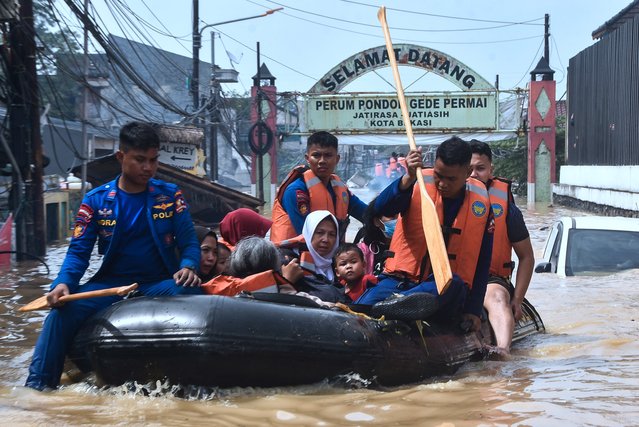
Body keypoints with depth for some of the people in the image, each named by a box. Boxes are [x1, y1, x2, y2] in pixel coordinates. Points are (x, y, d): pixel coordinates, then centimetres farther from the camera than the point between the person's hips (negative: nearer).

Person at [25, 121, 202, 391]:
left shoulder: (170, 196, 4)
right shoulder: (96, 201, 3)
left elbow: (189, 242, 1)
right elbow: (79, 251, -1)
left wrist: (188, 267, -24)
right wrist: (64, 282, -23)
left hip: (160, 284, 0)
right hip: (111, 283, 1)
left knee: (189, 292, -34)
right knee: (63, 310, -24)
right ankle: (37, 387, -20)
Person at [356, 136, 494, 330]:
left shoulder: (480, 203, 2)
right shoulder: (419, 183, -3)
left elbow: (481, 261, 4)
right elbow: (382, 208, -21)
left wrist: (473, 310, -2)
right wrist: (408, 179, -37)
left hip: (446, 286, 1)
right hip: (402, 279, -1)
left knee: (454, 284, -39)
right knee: (359, 310, -32)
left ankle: (392, 305, -54)